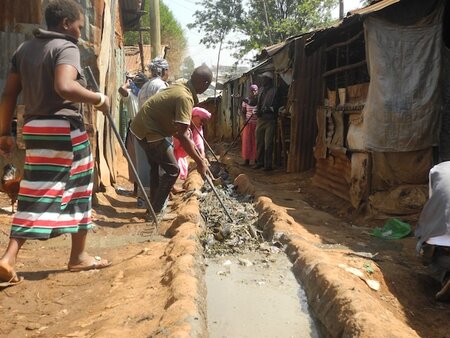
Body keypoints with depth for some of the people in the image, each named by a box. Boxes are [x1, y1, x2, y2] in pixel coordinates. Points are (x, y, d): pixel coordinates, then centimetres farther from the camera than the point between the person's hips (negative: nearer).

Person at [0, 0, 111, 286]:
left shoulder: (24, 49, 15)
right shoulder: (67, 47, -8)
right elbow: (64, 87, -28)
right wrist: (100, 99, -15)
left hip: (34, 128, 7)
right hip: (64, 128, -7)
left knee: (37, 195, 9)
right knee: (78, 190, 9)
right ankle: (79, 256, 21)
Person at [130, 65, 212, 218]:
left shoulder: (181, 86, 3)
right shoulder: (185, 97, -25)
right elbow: (182, 136, -29)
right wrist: (199, 161, -24)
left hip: (144, 126, 10)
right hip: (149, 131, -10)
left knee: (156, 166, 23)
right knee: (172, 170, -4)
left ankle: (154, 206, 35)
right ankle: (155, 211, 5)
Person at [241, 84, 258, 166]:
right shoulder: (246, 100, 4)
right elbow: (243, 111, 9)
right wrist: (244, 119, -5)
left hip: (257, 124, -2)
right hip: (248, 124, 2)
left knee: (256, 142, 0)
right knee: (247, 141, 2)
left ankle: (256, 159, 9)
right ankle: (246, 159, 11)